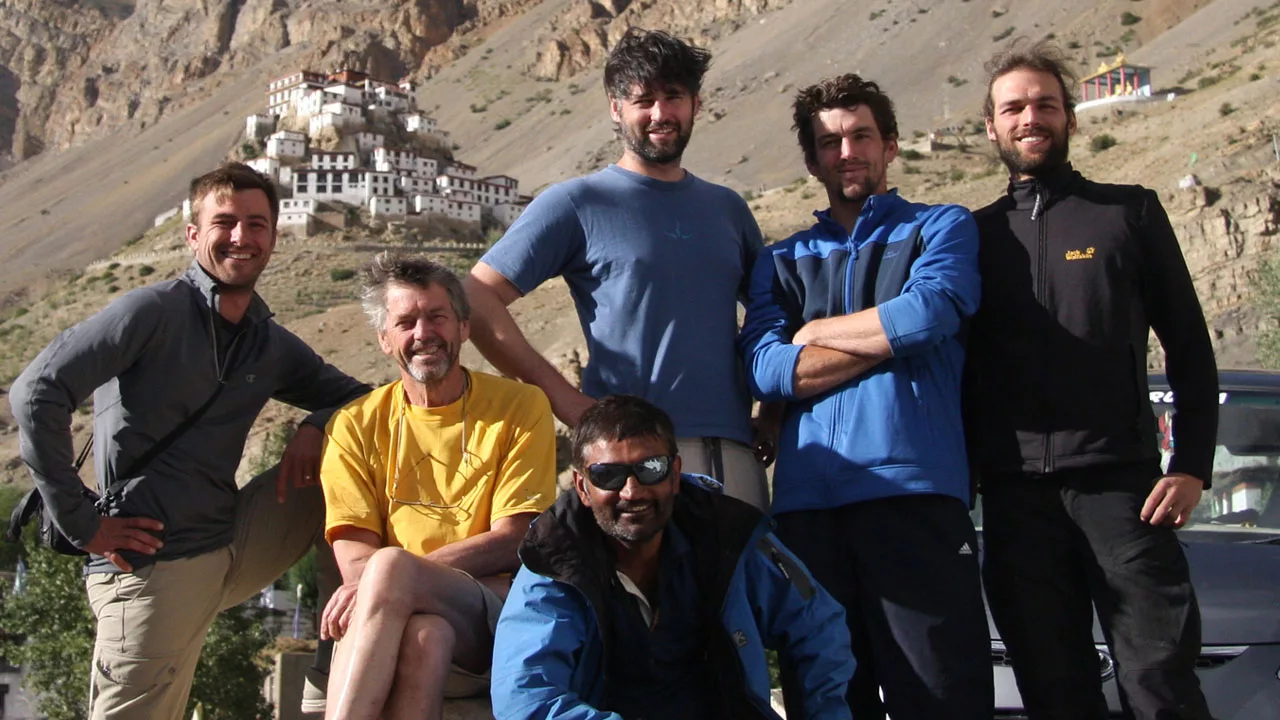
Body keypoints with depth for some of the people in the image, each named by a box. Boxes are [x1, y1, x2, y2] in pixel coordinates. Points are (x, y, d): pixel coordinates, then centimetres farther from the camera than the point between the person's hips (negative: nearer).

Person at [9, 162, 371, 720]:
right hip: (150, 566, -6)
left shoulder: (274, 347, 12)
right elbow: (37, 392, -16)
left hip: (234, 545, 6)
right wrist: (80, 522, -16)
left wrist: (317, 426, -3)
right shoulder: (156, 311, -8)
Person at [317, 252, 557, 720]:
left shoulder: (520, 408, 7)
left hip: (498, 617, -1)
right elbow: (354, 553, 4)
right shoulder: (356, 427, 13)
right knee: (424, 633, -38)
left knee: (389, 566, -33)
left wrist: (387, 576, -15)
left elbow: (512, 541, -2)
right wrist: (384, 586, -22)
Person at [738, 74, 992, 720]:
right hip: (807, 498, 3)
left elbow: (929, 313, -7)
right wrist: (889, 336, -1)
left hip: (914, 489, -3)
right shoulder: (780, 261, 22)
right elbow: (764, 369, 4)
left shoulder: (941, 226, 15)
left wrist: (814, 332, 6)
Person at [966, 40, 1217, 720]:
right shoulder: (974, 235, 15)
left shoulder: (1129, 213, 10)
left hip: (1120, 483, -2)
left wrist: (1191, 464, -3)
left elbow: (1189, 346, 7)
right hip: (1015, 496, 2)